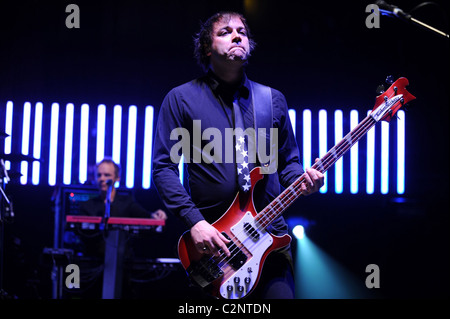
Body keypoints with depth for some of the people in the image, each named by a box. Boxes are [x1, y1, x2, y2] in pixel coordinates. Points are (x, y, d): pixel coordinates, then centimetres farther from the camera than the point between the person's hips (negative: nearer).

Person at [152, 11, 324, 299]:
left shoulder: (273, 100, 12)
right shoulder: (181, 99, 2)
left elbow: (288, 161, 16)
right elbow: (163, 166, -2)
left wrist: (303, 179, -8)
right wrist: (194, 221, -13)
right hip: (209, 237, -2)